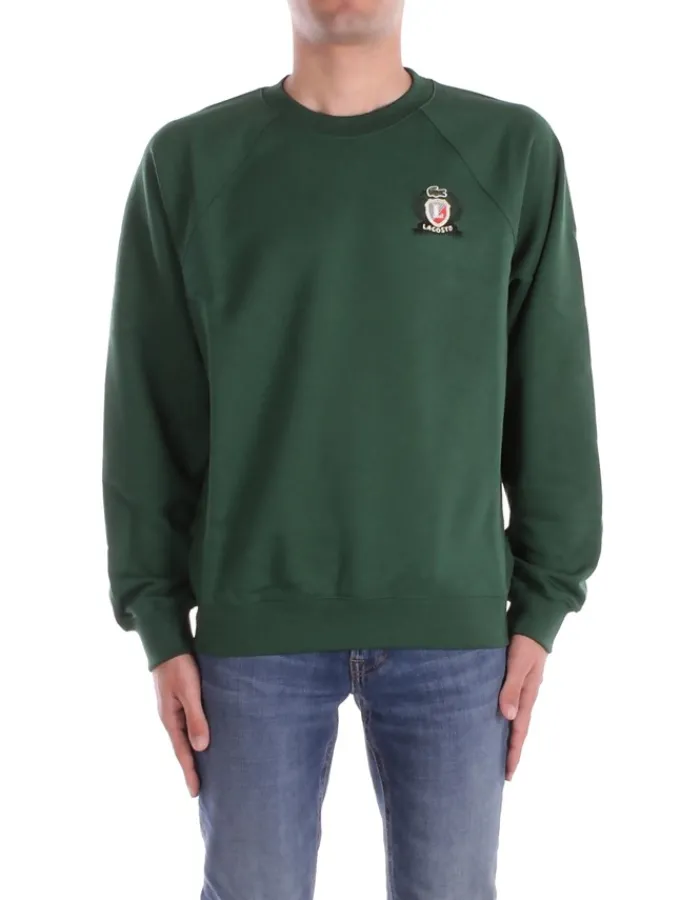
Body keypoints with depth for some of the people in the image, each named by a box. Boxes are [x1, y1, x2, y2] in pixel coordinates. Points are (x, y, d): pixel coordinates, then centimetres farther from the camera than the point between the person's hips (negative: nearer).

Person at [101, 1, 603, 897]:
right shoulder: (189, 160, 2)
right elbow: (150, 407, 3)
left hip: (453, 623, 1)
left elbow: (551, 398, 4)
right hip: (255, 624, 0)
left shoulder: (513, 151, 2)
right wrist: (159, 622, 1)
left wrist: (543, 605, 2)